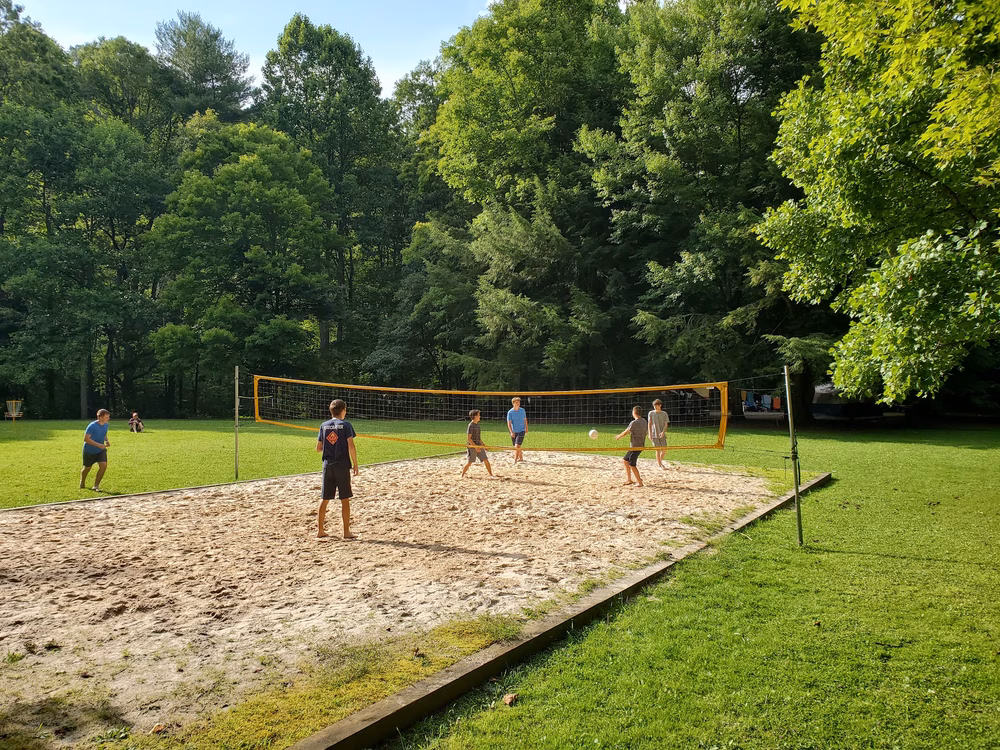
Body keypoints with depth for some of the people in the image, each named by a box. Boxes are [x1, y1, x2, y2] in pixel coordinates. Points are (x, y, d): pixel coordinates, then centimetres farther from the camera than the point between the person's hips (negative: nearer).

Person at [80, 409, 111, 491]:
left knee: (103, 466, -14)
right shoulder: (92, 426, -24)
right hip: (89, 451, -5)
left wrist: (106, 440, -3)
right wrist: (98, 445, -32)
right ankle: (82, 483, 42)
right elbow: (86, 438, -25)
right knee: (87, 468, 12)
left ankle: (96, 486, -2)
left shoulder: (106, 425, -3)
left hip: (100, 450, 5)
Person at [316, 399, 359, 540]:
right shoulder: (346, 425, -5)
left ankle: (321, 530, 18)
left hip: (327, 465, 4)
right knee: (345, 500, 2)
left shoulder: (324, 425, 7)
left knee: (325, 499, 12)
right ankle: (346, 532, 4)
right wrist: (355, 464, -6)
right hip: (342, 466, -4)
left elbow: (318, 448, 8)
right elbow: (351, 446, -12)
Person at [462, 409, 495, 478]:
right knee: (470, 462, -2)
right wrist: (475, 447, -22)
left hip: (479, 446, 8)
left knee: (486, 460, 3)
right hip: (472, 446, -8)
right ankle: (462, 475, 14)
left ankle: (491, 474, 9)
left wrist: (483, 445, 20)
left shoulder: (477, 424, 12)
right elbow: (468, 438, -18)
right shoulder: (471, 426, -14)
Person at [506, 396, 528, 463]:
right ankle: (520, 458, 33)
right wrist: (511, 432, -20)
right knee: (516, 446, 13)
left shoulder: (522, 410, 0)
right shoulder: (510, 412, -8)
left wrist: (526, 428, 18)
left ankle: (515, 460, -10)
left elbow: (525, 419, 14)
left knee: (517, 446, -15)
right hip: (514, 432, 1)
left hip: (521, 431, -1)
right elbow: (509, 423, -11)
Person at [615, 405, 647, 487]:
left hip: (635, 447, -9)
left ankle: (639, 482, 0)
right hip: (641, 446, 9)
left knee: (632, 465, -3)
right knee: (625, 460, 17)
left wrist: (619, 436, 10)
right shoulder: (644, 422, 7)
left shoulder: (633, 423, -18)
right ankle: (629, 479, 21)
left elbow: (625, 432, -11)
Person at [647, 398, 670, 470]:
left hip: (662, 434, 2)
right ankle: (659, 465, 7)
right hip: (654, 434, -2)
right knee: (658, 450, -2)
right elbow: (649, 424, 3)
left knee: (664, 449, 1)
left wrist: (663, 432, -16)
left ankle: (659, 462, 24)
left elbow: (666, 424, 0)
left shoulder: (664, 414, 5)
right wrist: (650, 434, -5)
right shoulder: (651, 413, 2)